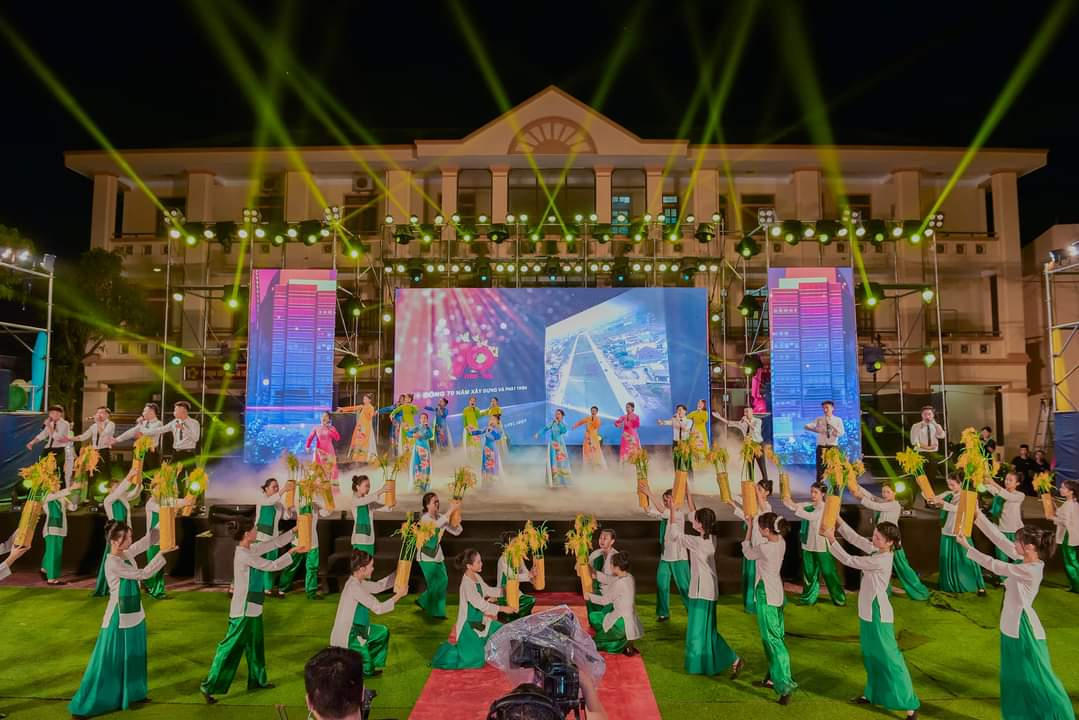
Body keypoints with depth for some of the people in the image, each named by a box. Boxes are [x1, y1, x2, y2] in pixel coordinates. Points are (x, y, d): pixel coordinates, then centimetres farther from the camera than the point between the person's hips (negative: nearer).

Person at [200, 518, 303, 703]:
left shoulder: (251, 549, 3)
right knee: (232, 647, -1)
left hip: (252, 608, 10)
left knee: (255, 646, 20)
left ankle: (258, 680, 33)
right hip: (243, 610, -10)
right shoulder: (243, 555, -24)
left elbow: (275, 542, 11)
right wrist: (292, 552, -13)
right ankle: (209, 686, 9)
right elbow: (272, 566, -21)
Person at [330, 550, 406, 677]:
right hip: (346, 637, -10)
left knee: (383, 632, 22)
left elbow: (379, 586, 15)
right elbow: (379, 608, -26)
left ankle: (369, 665, 29)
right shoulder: (354, 587, -28)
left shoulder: (358, 582, 1)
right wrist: (399, 595, -16)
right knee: (366, 670, -3)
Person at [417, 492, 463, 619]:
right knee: (435, 583, -1)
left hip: (438, 555, 7)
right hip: (427, 556, -7)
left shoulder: (440, 517, 4)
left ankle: (424, 601, 31)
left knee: (443, 581, 10)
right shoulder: (425, 518, -17)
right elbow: (436, 525, -40)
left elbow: (456, 531, 3)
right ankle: (435, 612, 16)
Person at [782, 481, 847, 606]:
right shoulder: (809, 506, 7)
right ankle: (809, 597, 26)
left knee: (828, 572, 6)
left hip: (821, 545, -6)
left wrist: (794, 506, -33)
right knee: (809, 572, 13)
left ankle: (839, 598, 22)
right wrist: (789, 503, -23)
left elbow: (810, 516, -28)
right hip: (808, 544, 6)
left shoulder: (825, 507, -13)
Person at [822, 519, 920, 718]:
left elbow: (849, 561, -24)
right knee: (871, 656, 21)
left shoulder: (880, 561, -27)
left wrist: (831, 539, -21)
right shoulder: (877, 550, -2)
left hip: (878, 615, -9)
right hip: (869, 612, 9)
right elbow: (855, 538, 3)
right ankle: (873, 694, 35)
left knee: (888, 658, -2)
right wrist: (838, 521, -8)